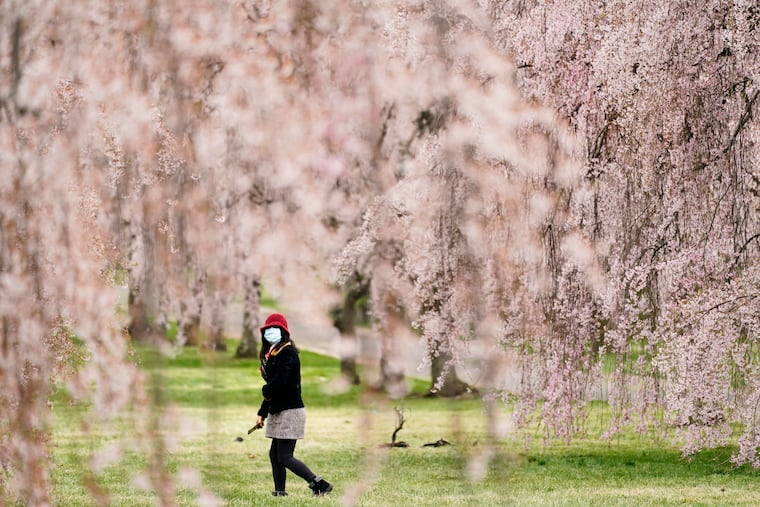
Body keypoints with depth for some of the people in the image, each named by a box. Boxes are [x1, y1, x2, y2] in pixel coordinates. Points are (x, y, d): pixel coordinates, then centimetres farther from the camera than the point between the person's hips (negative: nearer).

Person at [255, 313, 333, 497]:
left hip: (290, 412, -10)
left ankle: (319, 484, -11)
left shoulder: (288, 353, -14)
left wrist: (265, 391, -5)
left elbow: (278, 382, -26)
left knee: (284, 457, -11)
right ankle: (279, 492, 13)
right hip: (278, 412, 10)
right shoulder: (273, 354, 15)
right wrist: (262, 413, 16)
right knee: (275, 454, 9)